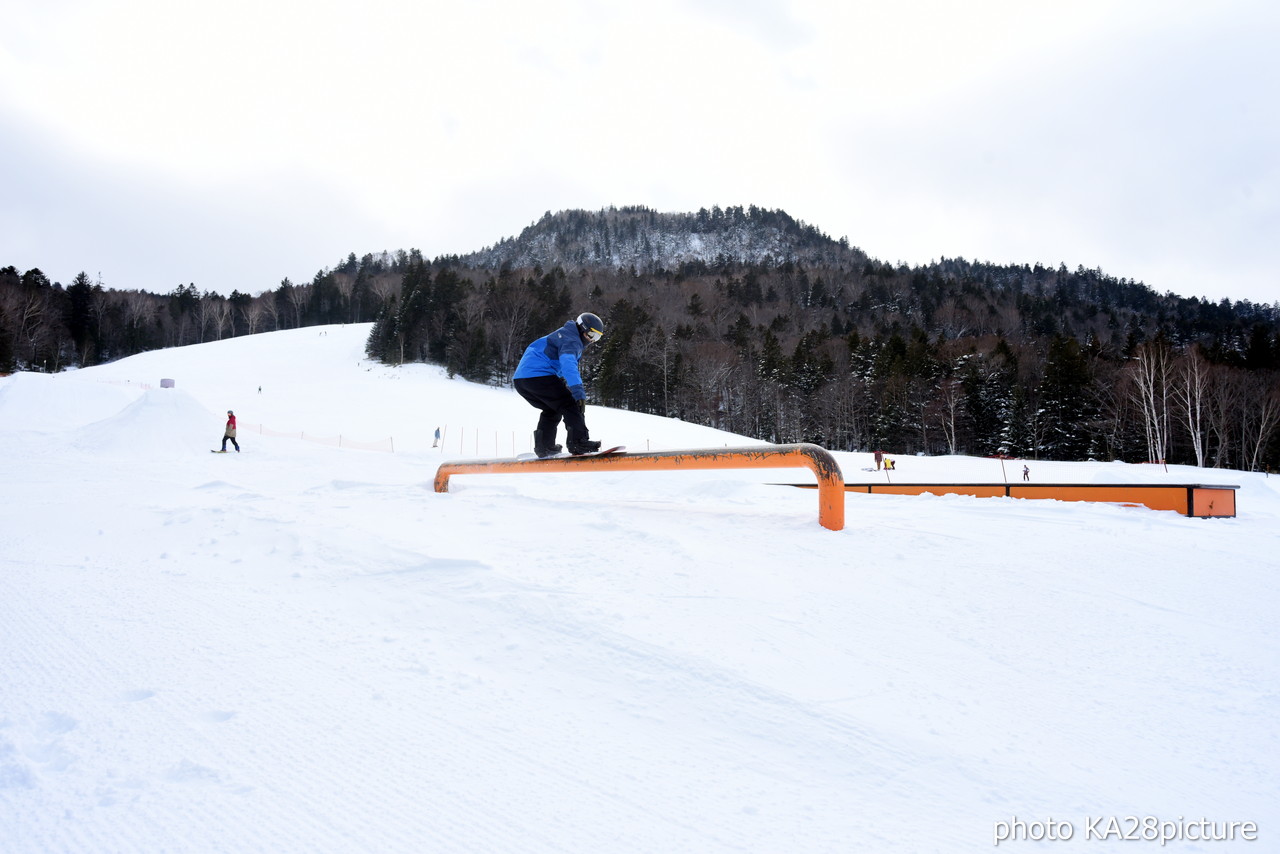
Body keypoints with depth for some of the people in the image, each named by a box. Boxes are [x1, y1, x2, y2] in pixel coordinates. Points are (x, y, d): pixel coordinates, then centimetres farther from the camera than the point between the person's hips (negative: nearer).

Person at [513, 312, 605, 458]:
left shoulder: (563, 335, 29)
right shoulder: (572, 340, -5)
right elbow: (568, 364, -26)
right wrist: (578, 391, -37)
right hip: (539, 376, -10)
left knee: (552, 410, 24)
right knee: (570, 405, -8)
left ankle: (544, 447, 18)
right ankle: (578, 443, -20)